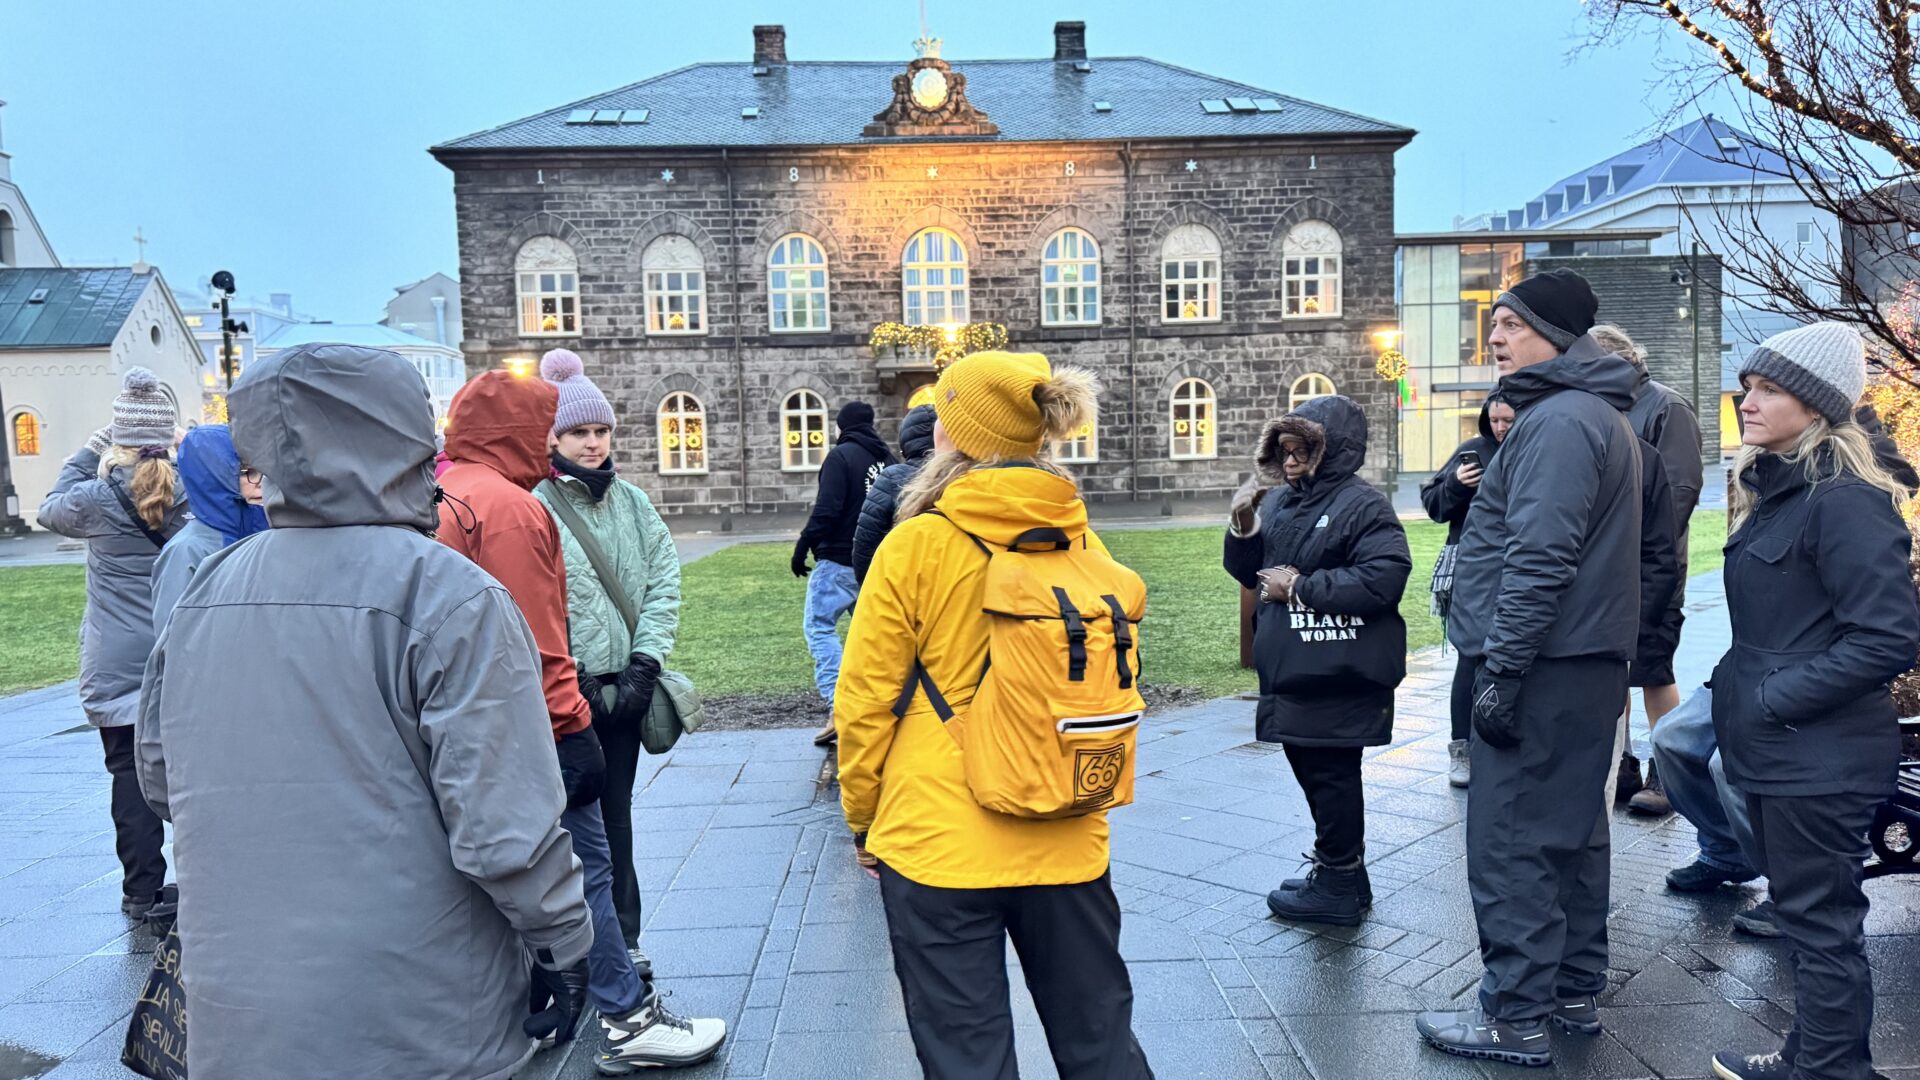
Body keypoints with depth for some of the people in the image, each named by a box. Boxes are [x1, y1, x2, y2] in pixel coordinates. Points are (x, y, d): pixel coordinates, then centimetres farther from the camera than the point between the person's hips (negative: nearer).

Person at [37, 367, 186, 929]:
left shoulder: (99, 497, -7)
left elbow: (51, 509, 13)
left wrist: (87, 452, 19)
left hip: (118, 667, -1)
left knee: (132, 775, 6)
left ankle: (145, 893, 11)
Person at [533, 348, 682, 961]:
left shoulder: (633, 502, 10)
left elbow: (663, 584, 5)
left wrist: (644, 664, -5)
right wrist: (576, 683, -13)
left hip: (625, 688, 5)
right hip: (568, 696, -5)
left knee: (616, 814, 14)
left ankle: (623, 939, 24)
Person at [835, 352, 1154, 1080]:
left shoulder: (917, 544, -12)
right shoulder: (1085, 543, 1)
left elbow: (864, 703, -8)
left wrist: (862, 815, 7)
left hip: (938, 845, -4)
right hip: (1067, 843, 4)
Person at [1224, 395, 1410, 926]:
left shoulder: (1363, 505, -12)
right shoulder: (1279, 500, 11)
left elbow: (1383, 580, -23)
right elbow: (1250, 572, 17)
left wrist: (1300, 587, -18)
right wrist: (1243, 526, -3)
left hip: (1339, 677, -8)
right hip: (1292, 671, 8)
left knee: (1332, 776, 1)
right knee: (1310, 771, 17)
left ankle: (1338, 885, 15)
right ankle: (1339, 874, 32)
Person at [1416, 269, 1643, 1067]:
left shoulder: (1557, 421, -15)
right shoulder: (1599, 415, 18)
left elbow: (1540, 559, -23)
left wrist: (1501, 670, -21)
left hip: (1544, 667, -11)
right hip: (1589, 662, 11)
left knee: (1510, 842, -4)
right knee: (1570, 830, 16)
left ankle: (1515, 1017, 3)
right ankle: (1573, 991, 27)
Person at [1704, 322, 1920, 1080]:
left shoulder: (1843, 500, -18)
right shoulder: (1773, 490, 11)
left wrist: (1774, 700, -19)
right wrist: (1741, 687, 11)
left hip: (1818, 756, -10)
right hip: (1776, 748, 10)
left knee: (1821, 925, 2)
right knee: (1802, 916, 19)